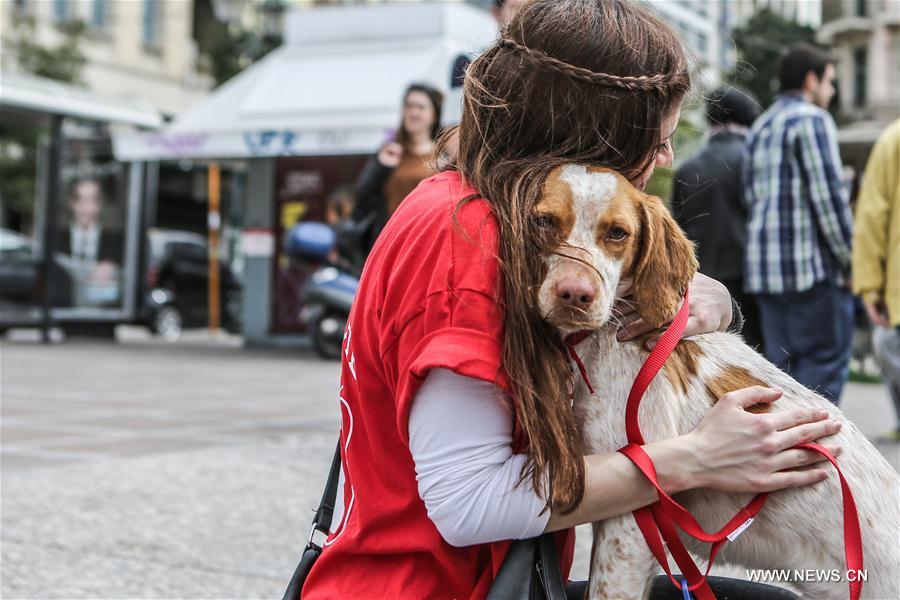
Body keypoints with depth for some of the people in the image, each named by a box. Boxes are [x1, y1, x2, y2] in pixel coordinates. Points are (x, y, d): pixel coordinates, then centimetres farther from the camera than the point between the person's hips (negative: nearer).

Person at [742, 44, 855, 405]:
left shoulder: (759, 128, 20)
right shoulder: (812, 120, -6)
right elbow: (828, 196, -13)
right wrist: (850, 262, -9)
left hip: (765, 267, 8)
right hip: (812, 265, -8)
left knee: (781, 363, 10)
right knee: (827, 361, -5)